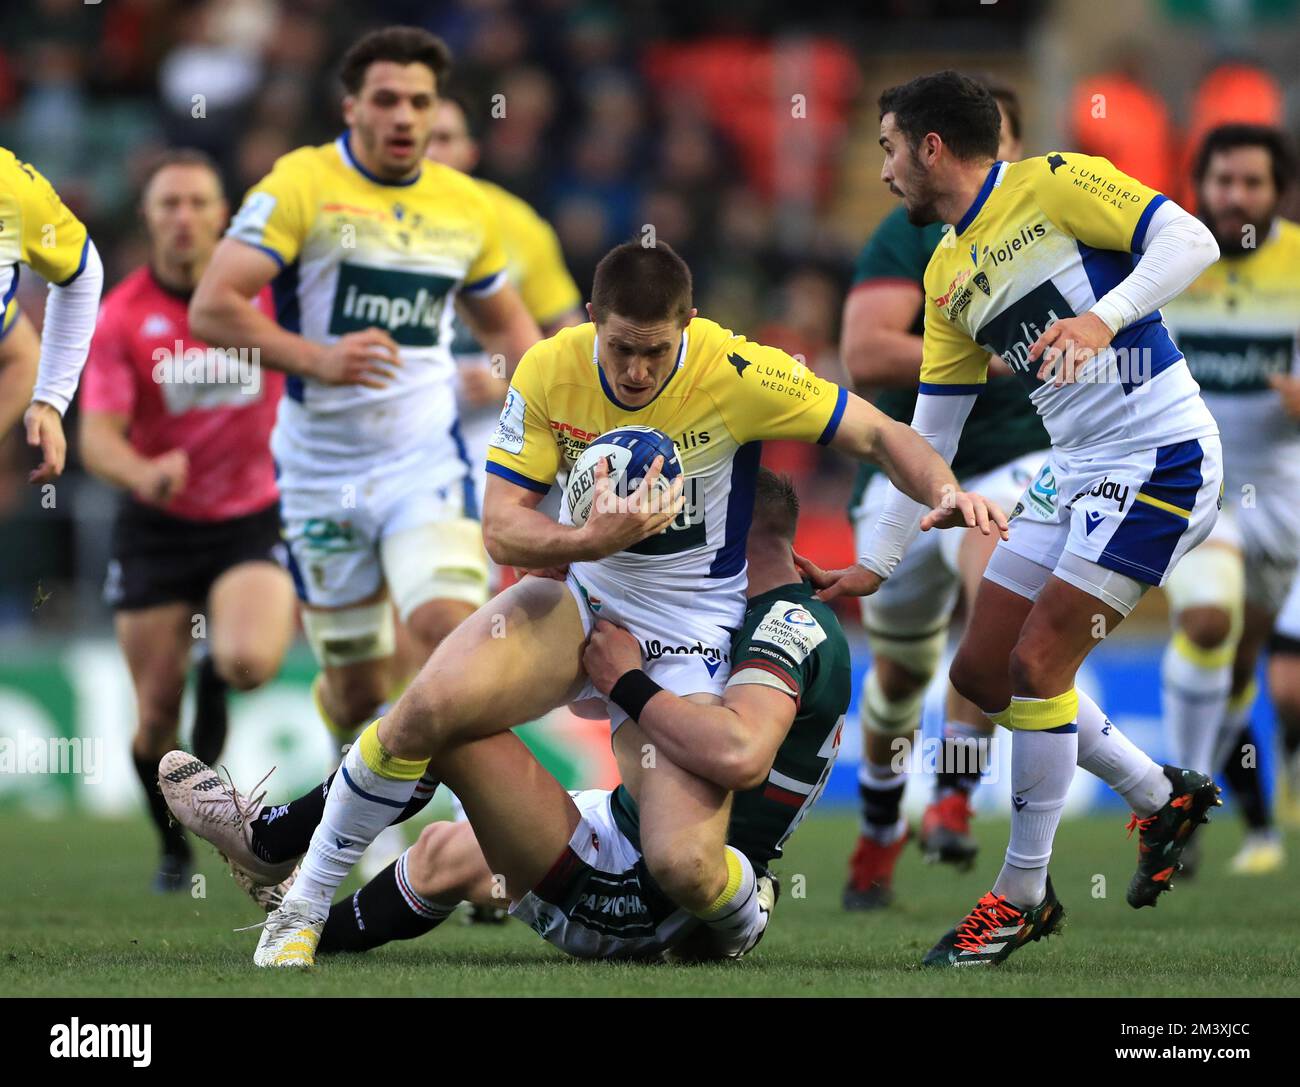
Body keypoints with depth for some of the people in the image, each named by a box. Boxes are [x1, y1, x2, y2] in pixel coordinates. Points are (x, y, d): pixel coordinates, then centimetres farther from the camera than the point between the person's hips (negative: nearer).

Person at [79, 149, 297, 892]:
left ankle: (215, 678, 11)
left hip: (254, 517, 0)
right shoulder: (123, 316, -9)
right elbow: (97, 437, -16)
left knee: (249, 661, -27)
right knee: (156, 715, 1)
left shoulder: (266, 288, -7)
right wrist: (145, 473, -37)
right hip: (158, 529, 0)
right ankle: (175, 849, 27)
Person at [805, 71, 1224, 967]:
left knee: (1038, 664, -14)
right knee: (981, 674, 5)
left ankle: (1023, 897, -1)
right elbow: (929, 435, 19)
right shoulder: (947, 276, 14)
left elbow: (1190, 240, -18)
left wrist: (1104, 318, -33)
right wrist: (876, 565, 19)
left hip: (1161, 456, -9)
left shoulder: (1055, 185, -8)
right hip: (1074, 472, 9)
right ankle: (1163, 799, 22)